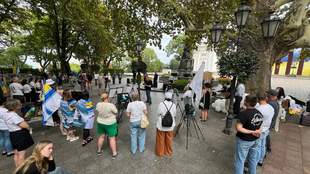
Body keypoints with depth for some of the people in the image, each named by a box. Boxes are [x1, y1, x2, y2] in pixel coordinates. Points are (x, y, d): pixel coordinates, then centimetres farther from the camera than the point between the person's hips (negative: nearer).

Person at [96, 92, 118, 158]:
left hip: (100, 123, 5)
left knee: (101, 137, 23)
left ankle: (99, 151, 40)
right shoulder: (111, 105, -26)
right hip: (110, 124, -5)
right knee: (112, 138, 7)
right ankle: (114, 153, 18)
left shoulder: (98, 105, -10)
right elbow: (116, 112, -13)